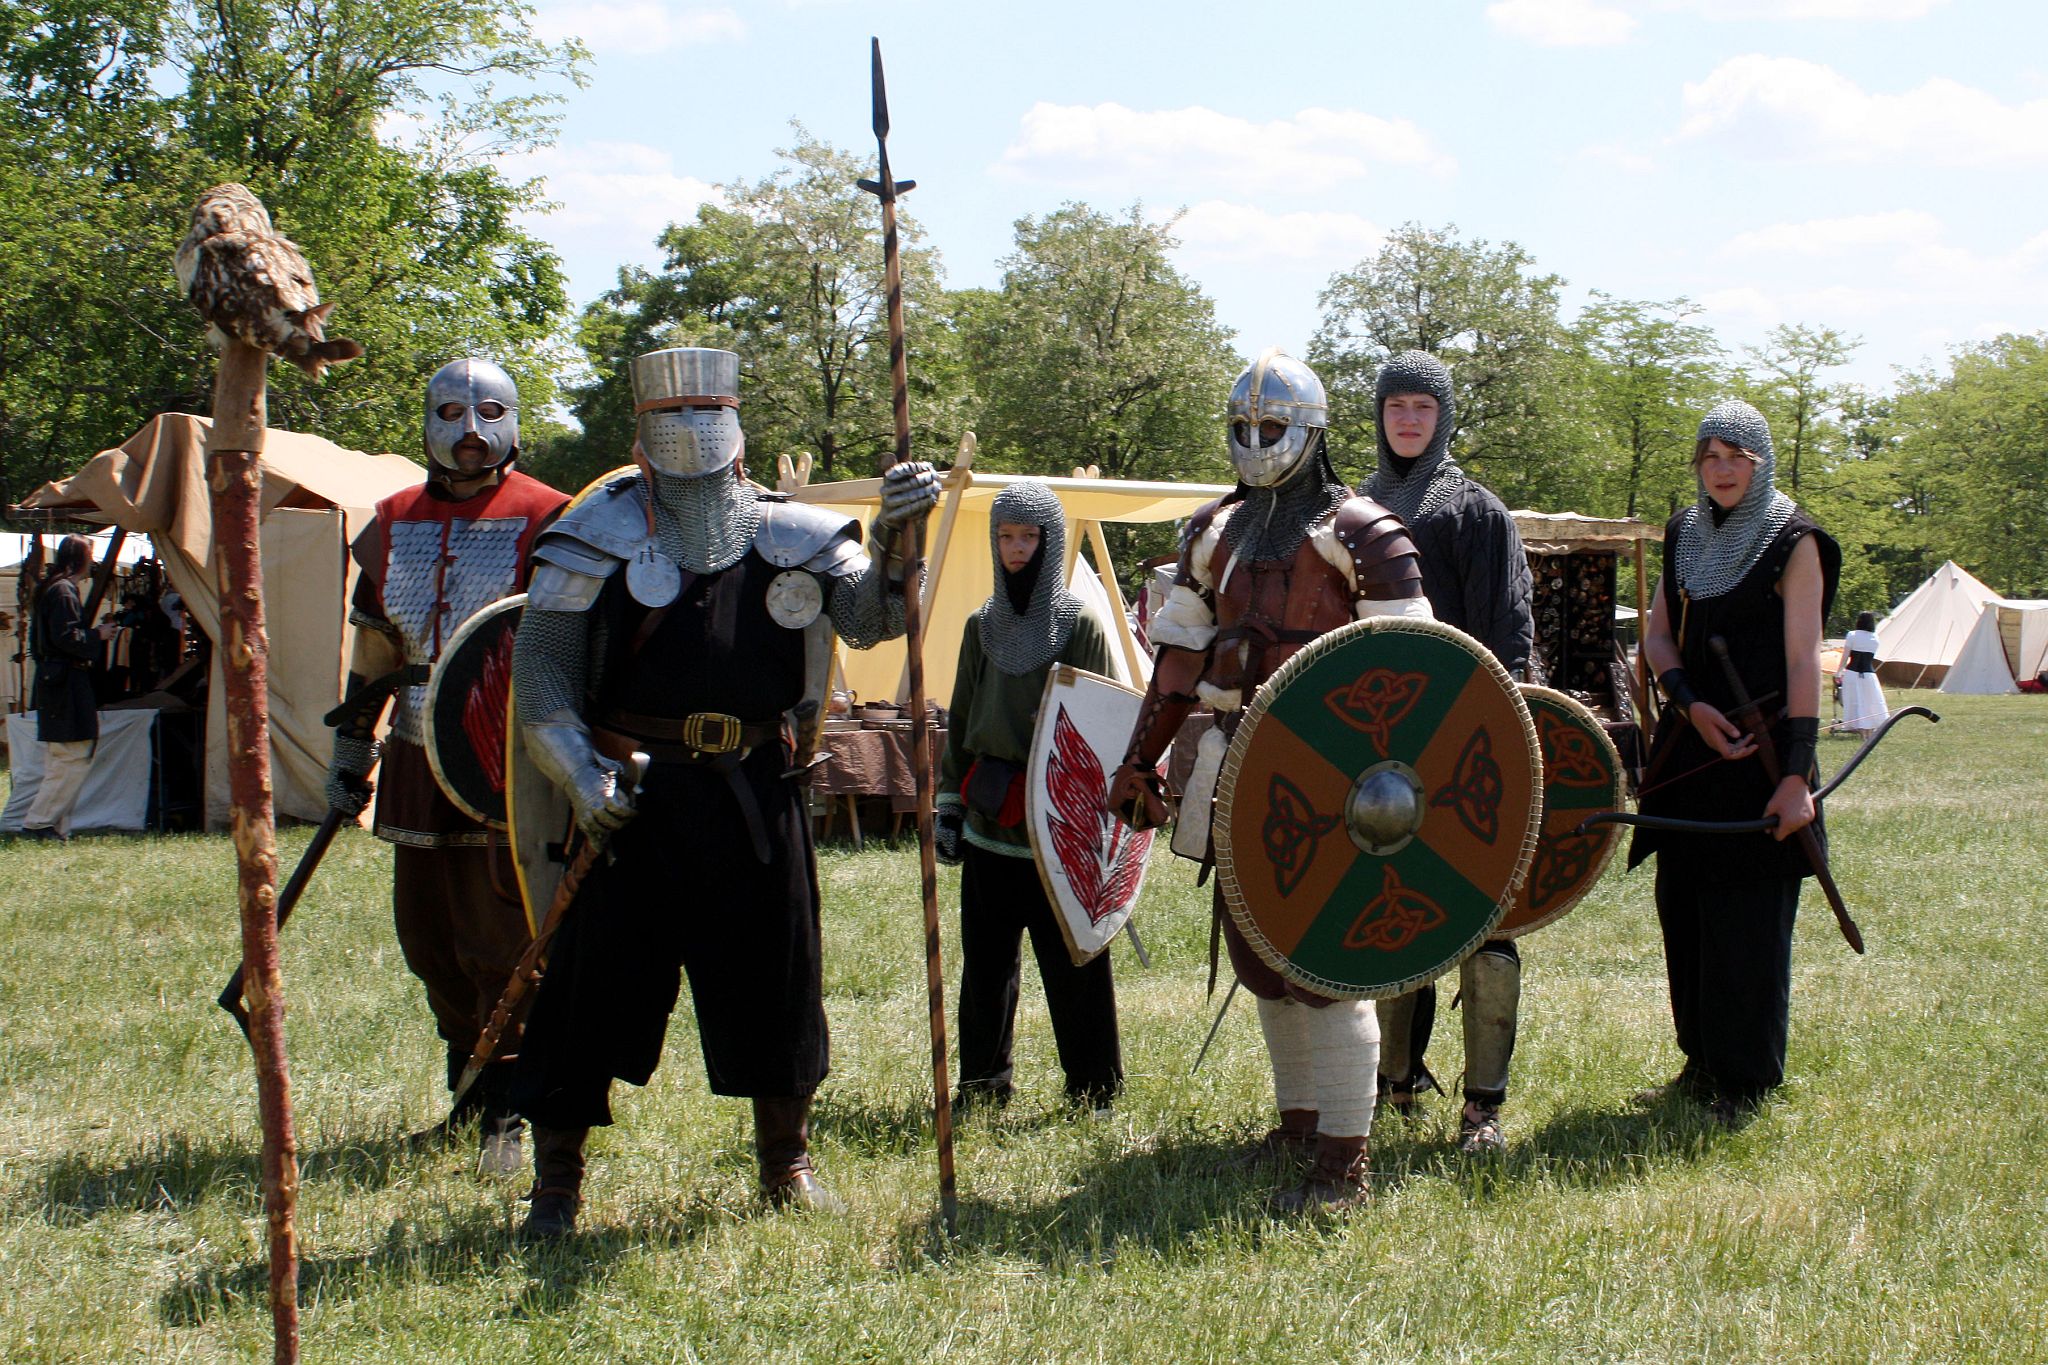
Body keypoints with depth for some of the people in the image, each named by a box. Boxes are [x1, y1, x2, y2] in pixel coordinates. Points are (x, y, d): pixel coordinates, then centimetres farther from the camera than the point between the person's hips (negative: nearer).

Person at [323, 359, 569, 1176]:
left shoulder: (542, 521, -5)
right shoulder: (393, 525, 11)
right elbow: (372, 653, 18)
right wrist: (351, 754, 16)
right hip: (420, 755, 6)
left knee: (503, 940, -4)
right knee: (427, 934, 12)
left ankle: (506, 1117, 4)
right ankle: (467, 1093, 28)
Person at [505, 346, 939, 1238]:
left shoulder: (789, 534, 8)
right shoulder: (603, 531, 1)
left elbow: (869, 618, -2)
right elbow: (541, 667, 0)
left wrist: (895, 538, -22)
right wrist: (581, 777, -12)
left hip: (756, 792, 2)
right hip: (634, 794, -2)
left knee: (774, 974, 10)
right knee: (598, 978, -1)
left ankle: (786, 1164, 27)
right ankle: (556, 1179, 9)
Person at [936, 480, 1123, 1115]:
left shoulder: (1082, 626, -2)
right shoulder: (982, 626, 11)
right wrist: (948, 805, 12)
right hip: (989, 823, 5)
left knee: (1074, 962, -1)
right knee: (986, 962, 9)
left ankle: (1095, 1088, 11)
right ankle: (982, 1086, 20)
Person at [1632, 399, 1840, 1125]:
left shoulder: (1792, 542, -7)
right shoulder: (1685, 535, 11)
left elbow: (1803, 662, -12)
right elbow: (1658, 634, 11)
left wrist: (1797, 773, -18)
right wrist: (1691, 705, -9)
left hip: (1758, 750, -6)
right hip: (1690, 742, 6)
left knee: (1748, 917, -4)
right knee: (1683, 907, 8)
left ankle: (1747, 1080, 5)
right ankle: (1702, 1064, 20)